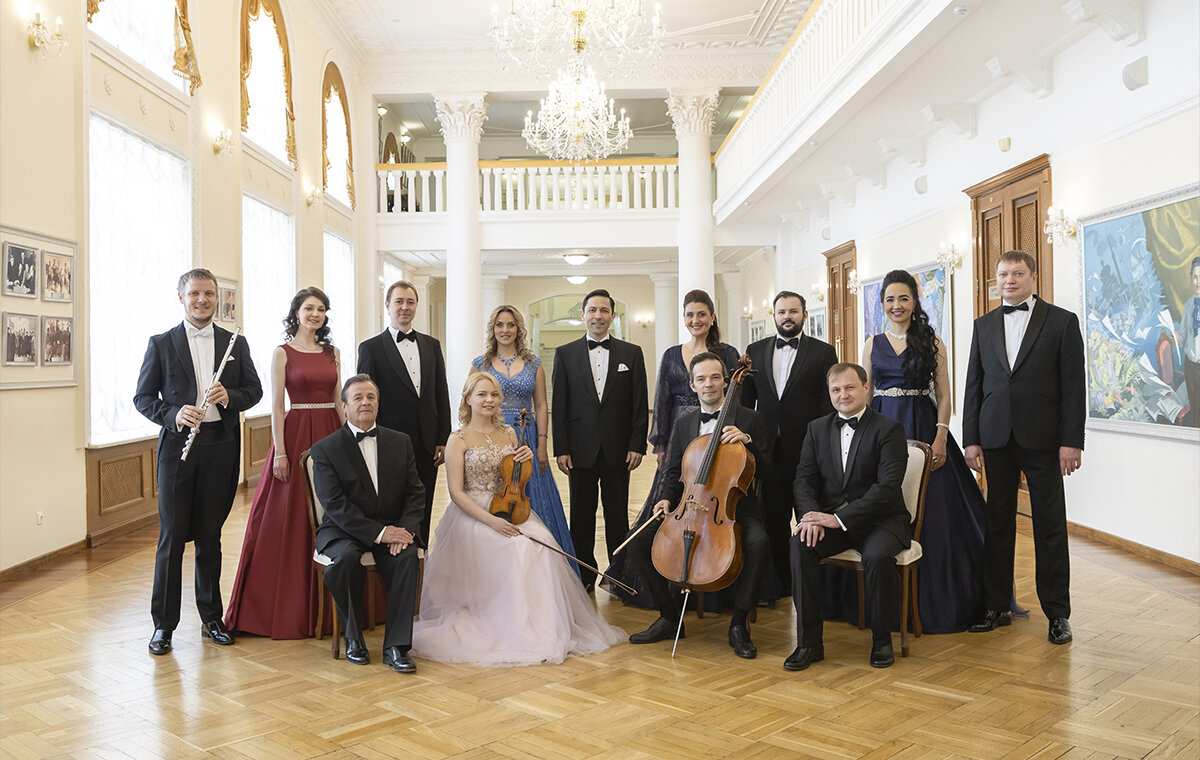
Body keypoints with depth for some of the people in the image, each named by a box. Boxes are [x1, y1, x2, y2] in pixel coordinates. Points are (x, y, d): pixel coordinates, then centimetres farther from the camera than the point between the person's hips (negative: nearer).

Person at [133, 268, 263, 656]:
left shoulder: (236, 343, 9)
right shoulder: (161, 344, 4)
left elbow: (254, 389, 10)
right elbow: (143, 397, 3)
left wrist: (230, 396, -11)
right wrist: (174, 415, -16)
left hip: (221, 448, 2)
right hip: (178, 446, -2)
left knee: (210, 536, 10)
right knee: (172, 536, 1)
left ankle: (211, 617, 22)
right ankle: (163, 624, 12)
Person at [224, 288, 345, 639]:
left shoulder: (332, 352, 11)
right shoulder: (283, 353, -1)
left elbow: (339, 400, 13)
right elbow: (276, 405, -5)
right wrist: (279, 451, -11)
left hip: (332, 435, 4)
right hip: (296, 434, -4)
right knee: (290, 517, -1)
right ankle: (287, 606, 10)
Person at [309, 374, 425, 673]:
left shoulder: (400, 442, 8)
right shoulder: (325, 449, -3)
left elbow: (415, 493, 4)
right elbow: (335, 505, -13)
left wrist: (405, 529, -16)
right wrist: (378, 533, -23)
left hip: (391, 528, 2)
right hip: (344, 530, -2)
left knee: (407, 555, -29)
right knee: (346, 557, -34)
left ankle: (395, 645, -21)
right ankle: (353, 636, -9)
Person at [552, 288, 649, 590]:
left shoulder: (632, 353, 6)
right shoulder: (565, 353, 5)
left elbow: (640, 404, 4)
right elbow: (559, 405, 2)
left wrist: (637, 445, -4)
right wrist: (561, 448, -4)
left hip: (617, 449, 0)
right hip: (581, 449, 0)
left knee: (617, 515, 7)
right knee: (581, 515, 7)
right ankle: (584, 574, 20)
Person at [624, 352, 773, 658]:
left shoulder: (748, 419, 3)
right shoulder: (683, 423, 14)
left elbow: (767, 468, -2)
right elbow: (672, 472, 16)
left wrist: (747, 440, -18)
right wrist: (666, 498, -4)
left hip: (735, 508, -3)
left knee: (758, 542, -35)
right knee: (638, 543, -15)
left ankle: (739, 622, -15)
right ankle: (669, 617, 3)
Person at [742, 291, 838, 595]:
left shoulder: (823, 352, 1)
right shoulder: (755, 351, 10)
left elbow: (829, 404, -3)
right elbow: (746, 401, 10)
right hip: (769, 449, 3)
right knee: (774, 520, 11)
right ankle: (782, 579, 23)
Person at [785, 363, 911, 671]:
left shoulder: (889, 429, -6)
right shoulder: (817, 429, 11)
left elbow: (888, 486, -16)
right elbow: (805, 478, 5)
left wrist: (839, 517, -24)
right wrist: (811, 514, -17)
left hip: (880, 519, -3)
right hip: (831, 519, 4)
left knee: (878, 555, -34)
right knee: (801, 545, -26)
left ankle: (882, 640, -8)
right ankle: (809, 642, -17)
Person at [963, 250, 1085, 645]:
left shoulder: (1062, 321, 1)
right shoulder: (984, 326, 11)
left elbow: (1073, 386, -3)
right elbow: (973, 385, 10)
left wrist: (1071, 441, -10)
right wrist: (971, 439, 4)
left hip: (1043, 439, -3)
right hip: (996, 438, 3)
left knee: (1050, 527, 3)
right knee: (997, 524, 8)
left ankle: (1057, 613, 14)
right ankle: (997, 606, 18)